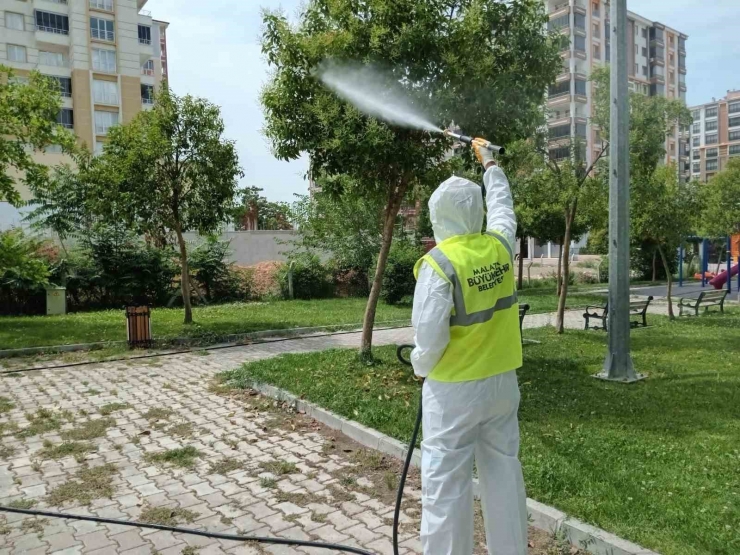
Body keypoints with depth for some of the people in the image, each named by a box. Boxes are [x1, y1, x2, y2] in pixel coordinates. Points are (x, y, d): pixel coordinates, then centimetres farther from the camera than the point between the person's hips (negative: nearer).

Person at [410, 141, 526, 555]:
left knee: (446, 482, 5)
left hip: (454, 389, -6)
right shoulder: (500, 246, -2)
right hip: (501, 381, 6)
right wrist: (489, 162, 34)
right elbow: (502, 203, 20)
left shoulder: (439, 263, -19)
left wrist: (421, 366, -1)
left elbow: (430, 336, -23)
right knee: (504, 473, 17)